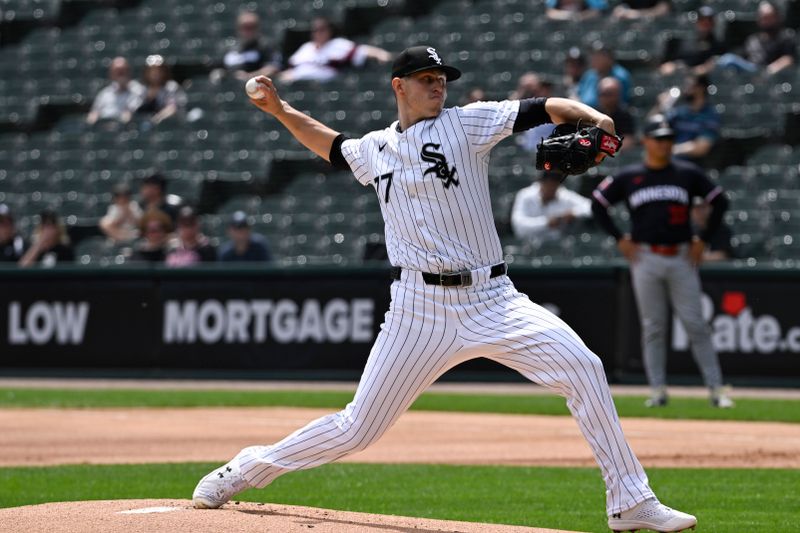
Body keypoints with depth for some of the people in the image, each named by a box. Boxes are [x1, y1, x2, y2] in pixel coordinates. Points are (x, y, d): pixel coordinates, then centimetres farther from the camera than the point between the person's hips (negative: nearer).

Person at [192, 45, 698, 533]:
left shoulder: (466, 123, 3)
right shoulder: (376, 149, 13)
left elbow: (545, 108, -9)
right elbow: (334, 145, 37)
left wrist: (590, 116, -28)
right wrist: (282, 111, 28)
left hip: (492, 301, -1)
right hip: (420, 309, 1)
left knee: (583, 368, -20)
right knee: (358, 428, 1)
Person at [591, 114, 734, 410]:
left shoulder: (688, 173, 4)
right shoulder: (628, 177, 4)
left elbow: (719, 202, 9)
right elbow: (598, 204, 11)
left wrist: (703, 239, 4)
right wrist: (620, 239, 4)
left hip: (682, 259, 0)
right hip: (646, 259, 0)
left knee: (696, 325, -4)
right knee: (653, 328, 2)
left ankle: (715, 389, -2)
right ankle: (658, 391, 5)